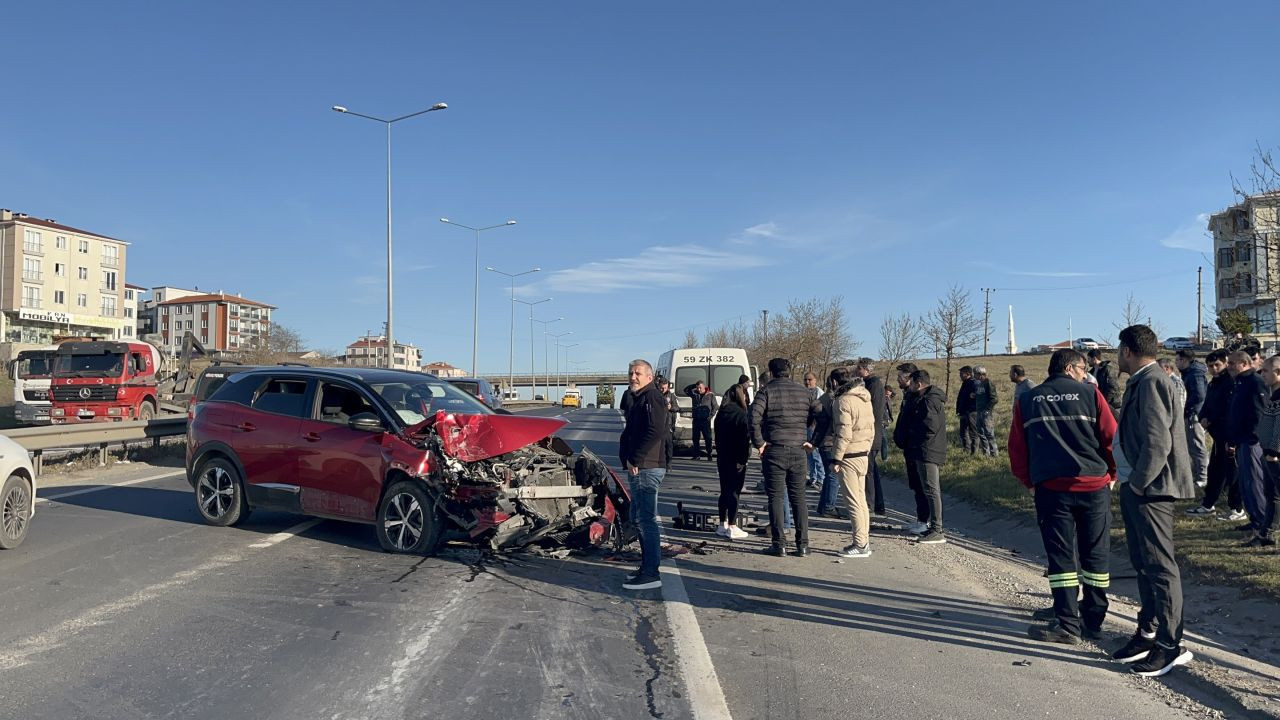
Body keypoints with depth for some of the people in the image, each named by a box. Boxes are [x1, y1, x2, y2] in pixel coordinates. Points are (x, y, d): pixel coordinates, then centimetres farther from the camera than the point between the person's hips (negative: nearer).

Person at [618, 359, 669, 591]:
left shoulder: (652, 398, -12)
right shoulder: (637, 399, 21)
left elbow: (655, 432, -24)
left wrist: (635, 460, -20)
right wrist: (627, 457, 5)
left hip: (647, 468, -11)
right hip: (638, 468, 11)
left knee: (646, 520, -9)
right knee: (638, 519, 17)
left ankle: (651, 574, -5)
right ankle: (647, 567, 26)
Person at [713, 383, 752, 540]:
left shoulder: (720, 414, 8)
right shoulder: (741, 414, -13)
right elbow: (746, 438, -17)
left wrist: (719, 456, 17)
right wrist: (744, 458, -13)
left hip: (722, 458, 7)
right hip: (736, 460, -7)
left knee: (724, 491, 14)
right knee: (734, 491, -2)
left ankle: (722, 525, 19)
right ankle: (732, 527, 0)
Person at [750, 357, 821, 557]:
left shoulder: (767, 391, -3)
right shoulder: (803, 392, 10)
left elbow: (754, 417, -18)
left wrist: (759, 442, -11)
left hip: (774, 451, -3)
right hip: (798, 451, 3)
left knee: (776, 497, 4)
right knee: (799, 497, 10)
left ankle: (779, 544, 4)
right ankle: (802, 544, 10)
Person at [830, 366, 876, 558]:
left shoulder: (843, 401, -14)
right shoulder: (865, 398, 13)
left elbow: (844, 434, -20)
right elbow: (871, 429, 16)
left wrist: (836, 459, -16)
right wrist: (866, 449, 20)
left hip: (849, 456, -9)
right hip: (863, 455, 9)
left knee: (854, 502, -4)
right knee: (861, 500, 15)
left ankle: (860, 545, -1)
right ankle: (864, 541, 21)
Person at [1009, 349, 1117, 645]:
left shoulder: (1026, 401, 7)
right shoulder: (1090, 393, 2)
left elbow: (1016, 448, 6)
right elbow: (1112, 438, -1)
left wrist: (1030, 482, 17)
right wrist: (1111, 475, 13)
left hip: (1051, 489, 0)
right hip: (1094, 486, 0)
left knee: (1061, 555, 4)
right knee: (1095, 554, 12)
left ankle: (1067, 624, 3)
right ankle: (1093, 619, 19)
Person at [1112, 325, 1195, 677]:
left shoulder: (1152, 383, -18)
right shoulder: (1139, 383, 12)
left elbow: (1158, 443, -24)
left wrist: (1138, 483, -16)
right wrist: (1129, 482, 14)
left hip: (1149, 489, -10)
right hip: (1136, 488, 10)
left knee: (1160, 566, -2)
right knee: (1144, 563, 17)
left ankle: (1171, 646, 8)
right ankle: (1148, 632, 29)